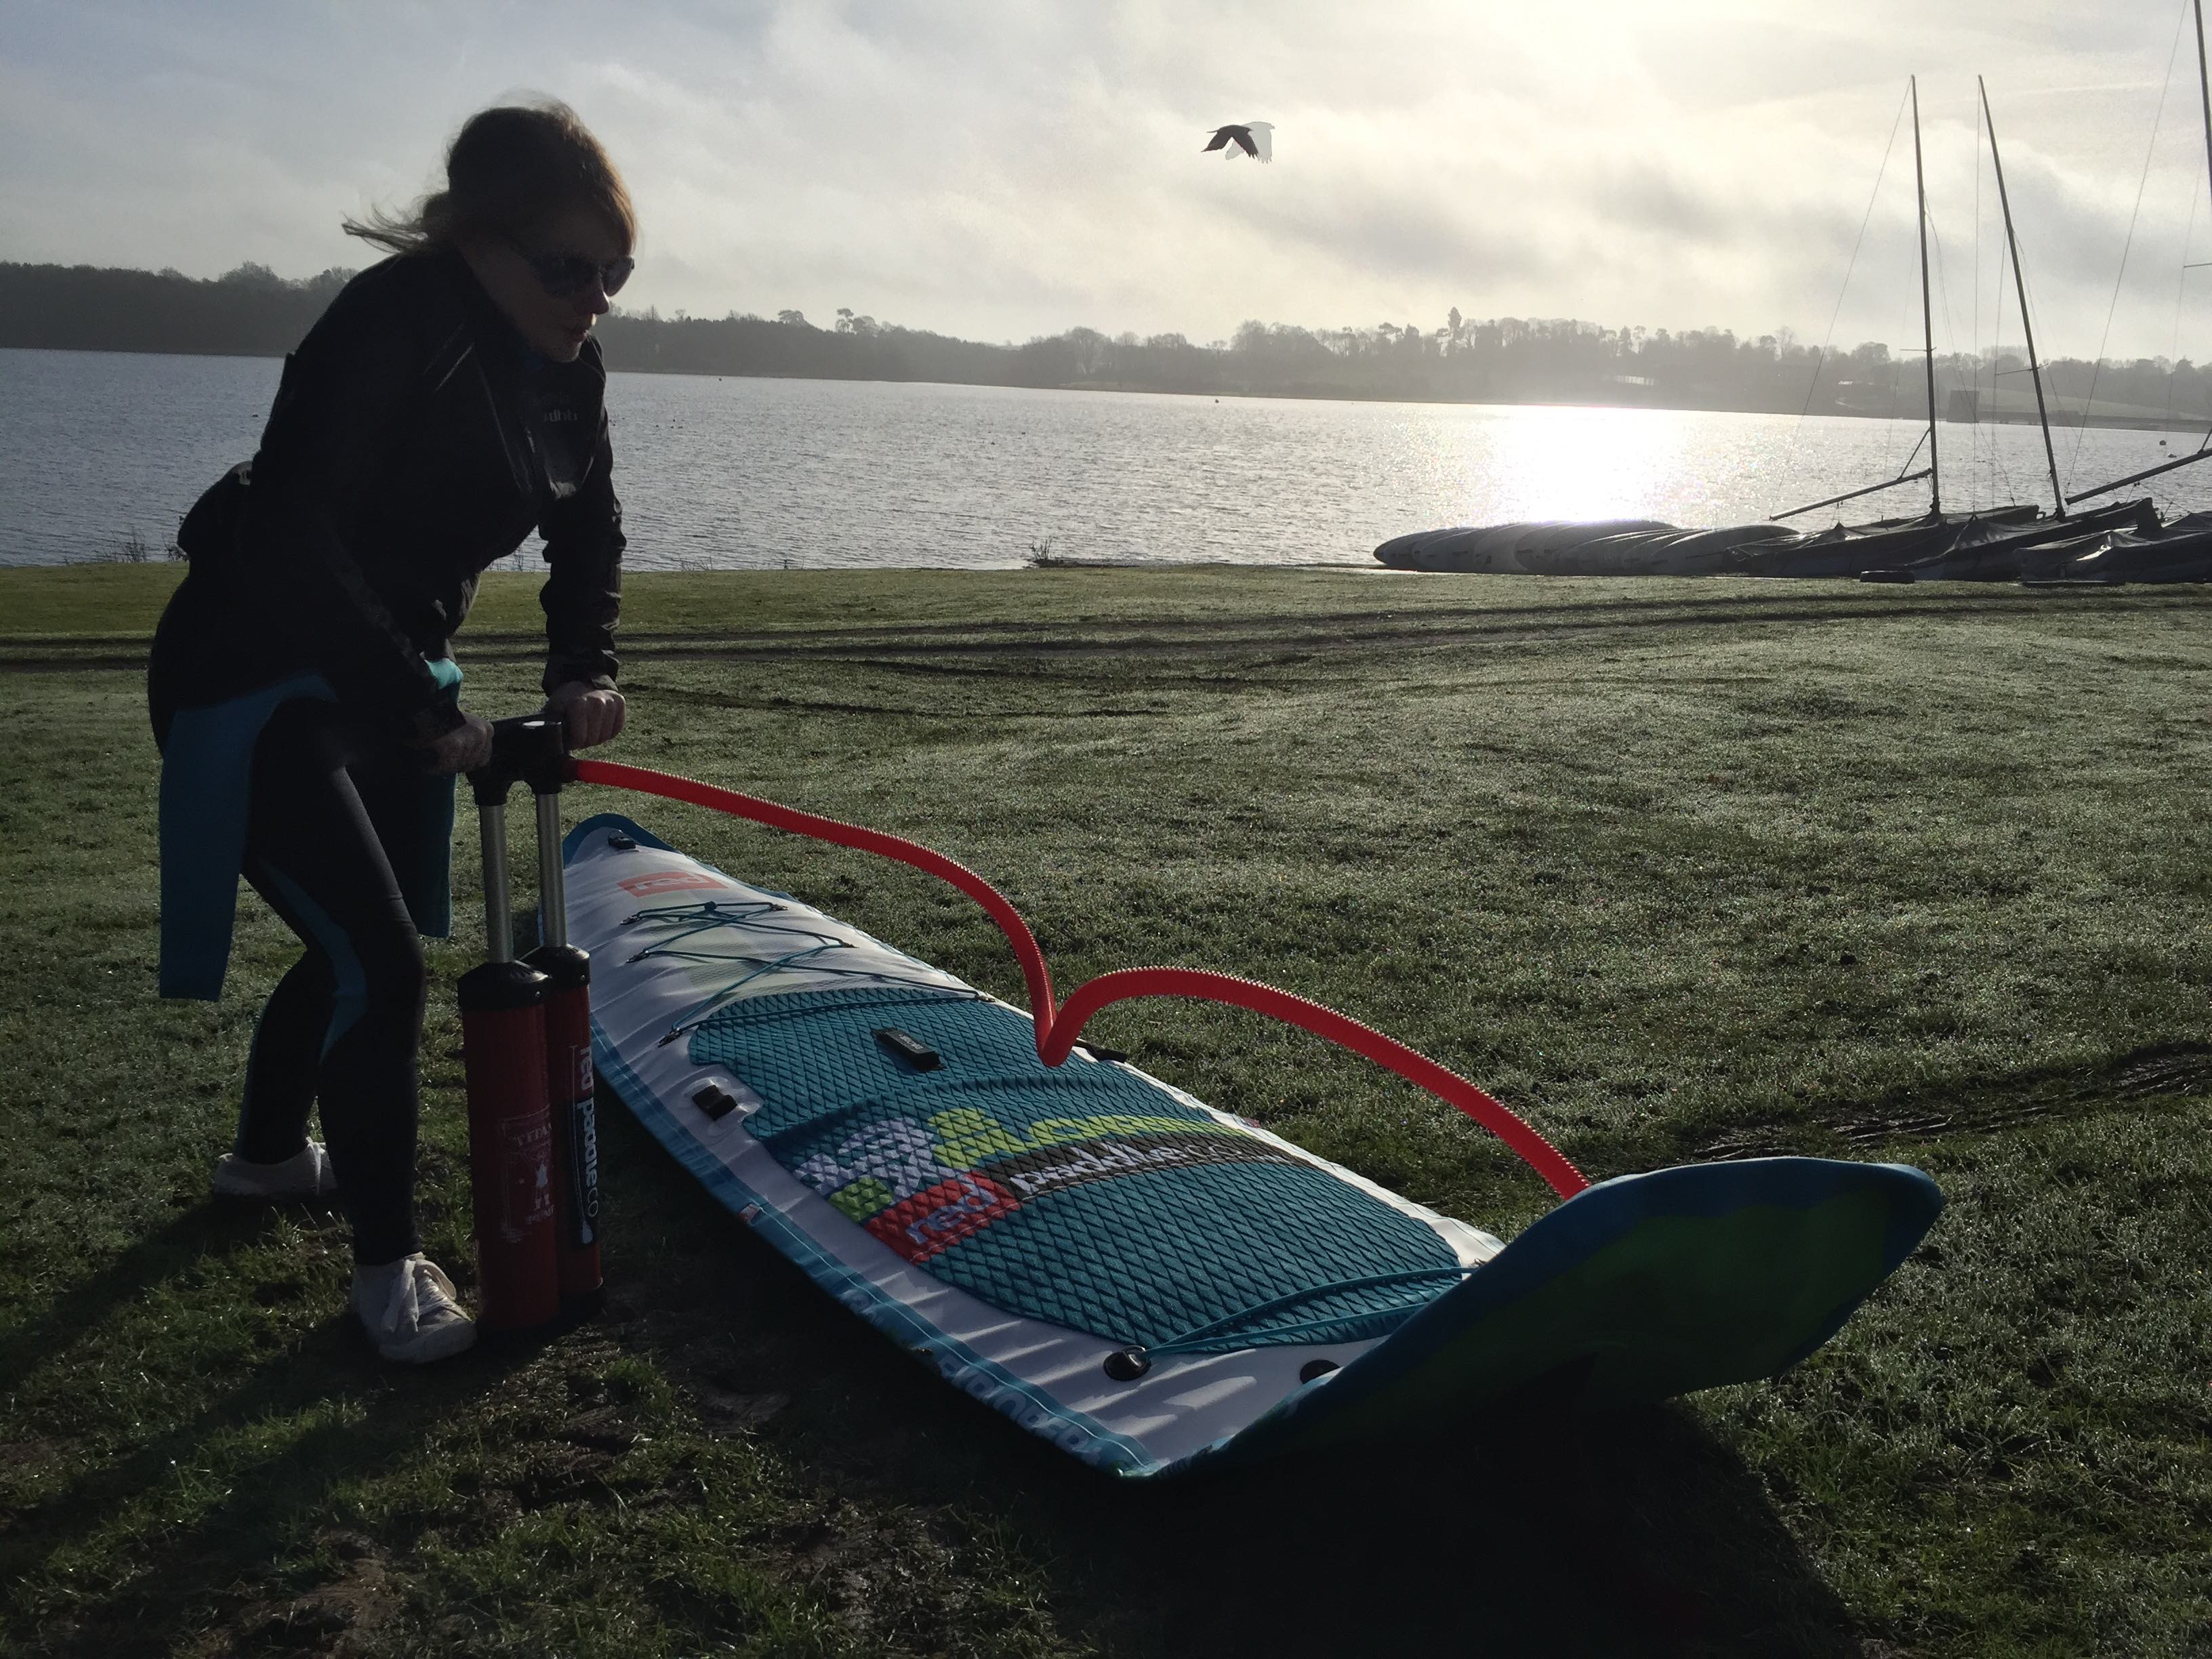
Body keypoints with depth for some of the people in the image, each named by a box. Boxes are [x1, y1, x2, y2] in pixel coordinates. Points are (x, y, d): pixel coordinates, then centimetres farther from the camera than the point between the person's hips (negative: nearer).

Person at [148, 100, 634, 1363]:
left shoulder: (562, 361, -1)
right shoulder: (389, 331, -27)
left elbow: (589, 530, 8)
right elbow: (292, 547, -32)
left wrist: (585, 669, -8)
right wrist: (424, 712, -30)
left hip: (386, 681, 9)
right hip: (256, 689, -9)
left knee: (361, 941, 20)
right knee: (378, 959, -13)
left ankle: (269, 1154, 46)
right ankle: (389, 1265, 3)